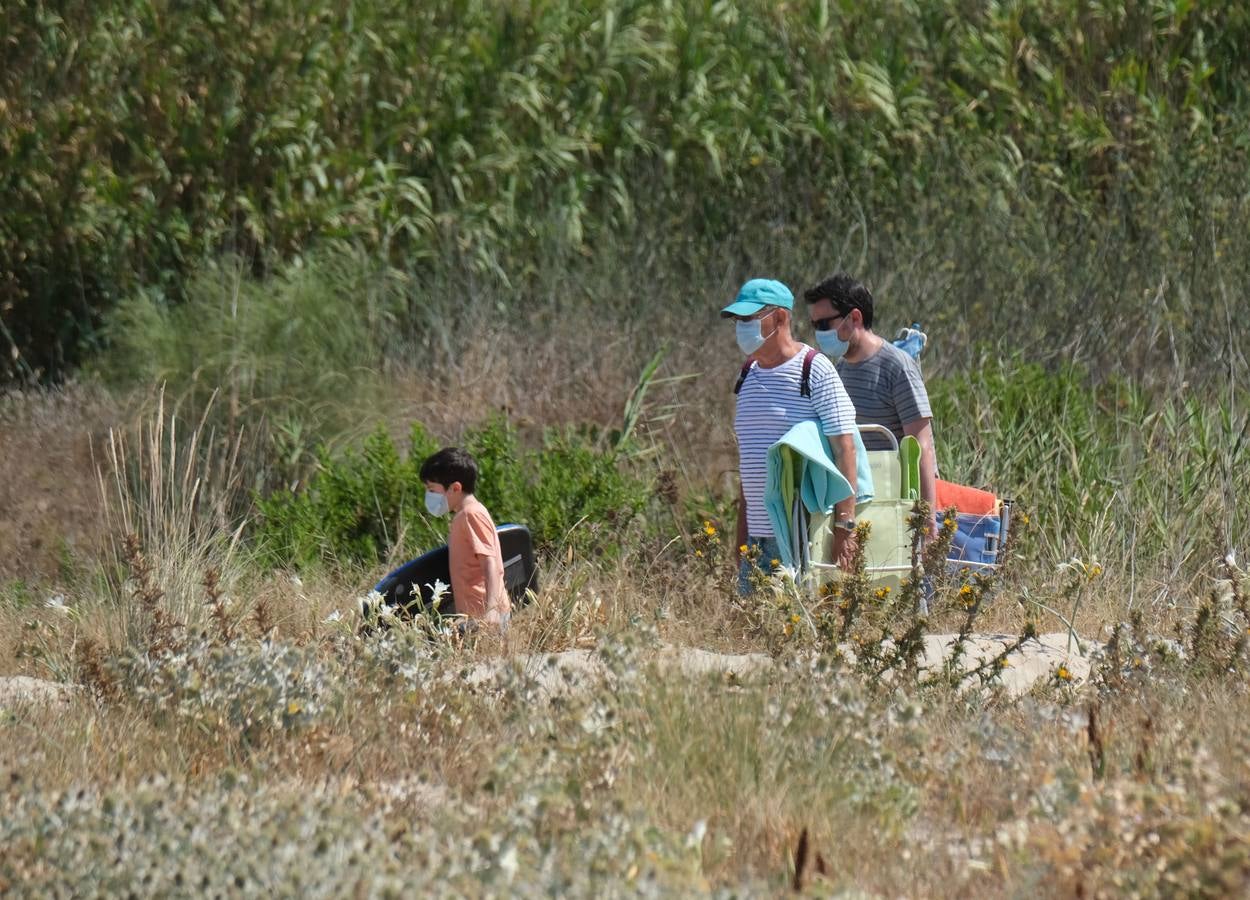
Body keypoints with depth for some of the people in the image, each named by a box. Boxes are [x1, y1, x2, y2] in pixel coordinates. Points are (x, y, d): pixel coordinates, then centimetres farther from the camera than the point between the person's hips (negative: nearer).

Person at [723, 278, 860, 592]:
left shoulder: (816, 371, -7)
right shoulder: (747, 375, 16)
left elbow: (844, 449, -12)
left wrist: (845, 527, -18)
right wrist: (741, 534, 18)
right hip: (758, 537, 7)